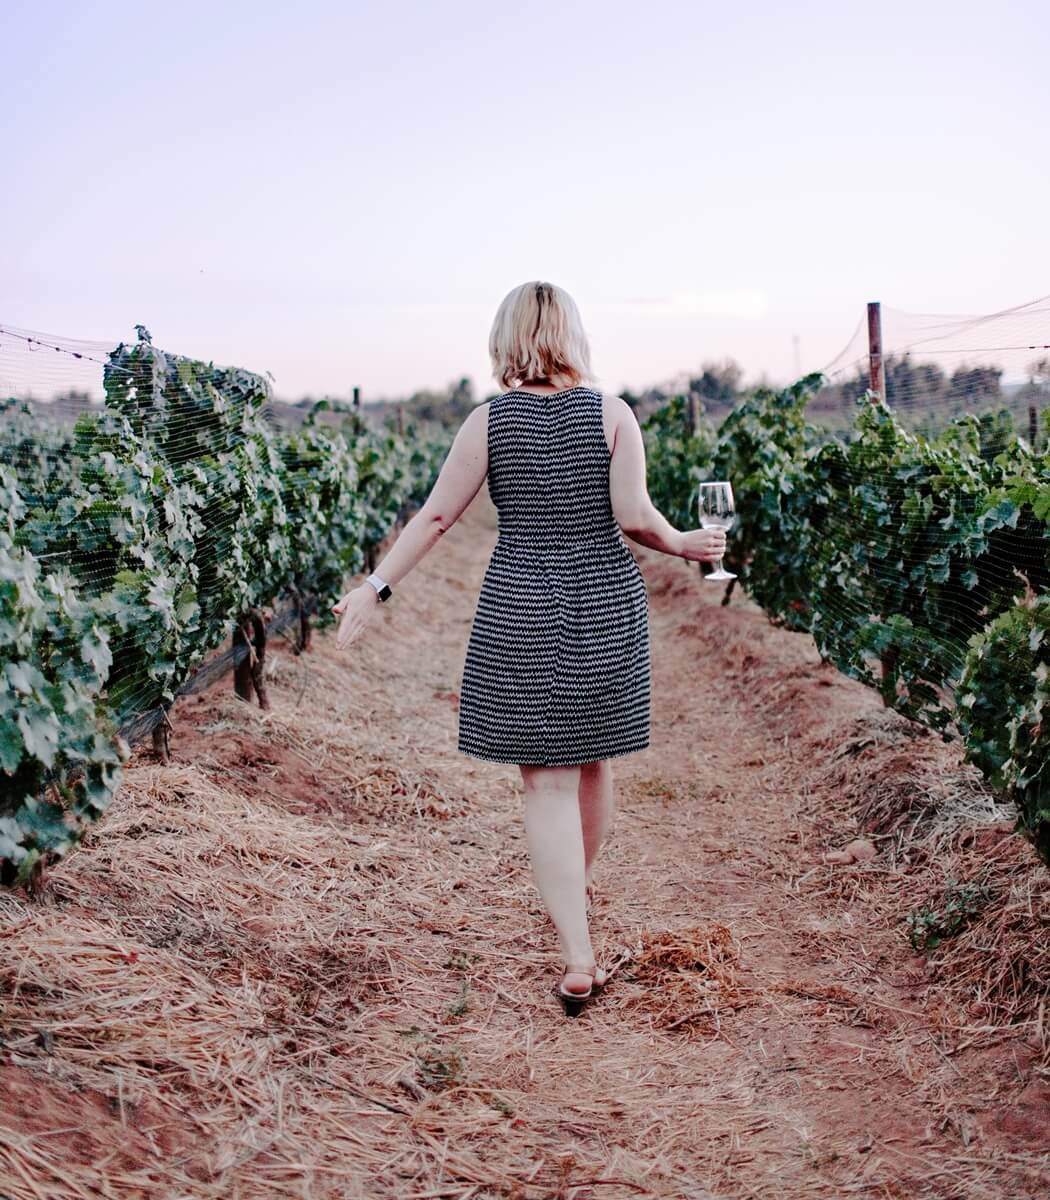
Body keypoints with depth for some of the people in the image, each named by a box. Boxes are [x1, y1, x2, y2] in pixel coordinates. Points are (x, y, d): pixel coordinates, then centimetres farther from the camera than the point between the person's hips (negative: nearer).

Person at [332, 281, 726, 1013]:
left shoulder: (489, 421, -3)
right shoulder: (612, 414, -3)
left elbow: (435, 517, -3)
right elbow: (634, 517, -10)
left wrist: (377, 587, 5)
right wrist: (685, 546, 9)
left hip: (520, 610, -1)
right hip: (606, 604, 2)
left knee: (546, 780, 2)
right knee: (593, 762, 20)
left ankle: (579, 960, -1)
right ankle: (579, 887, 43)